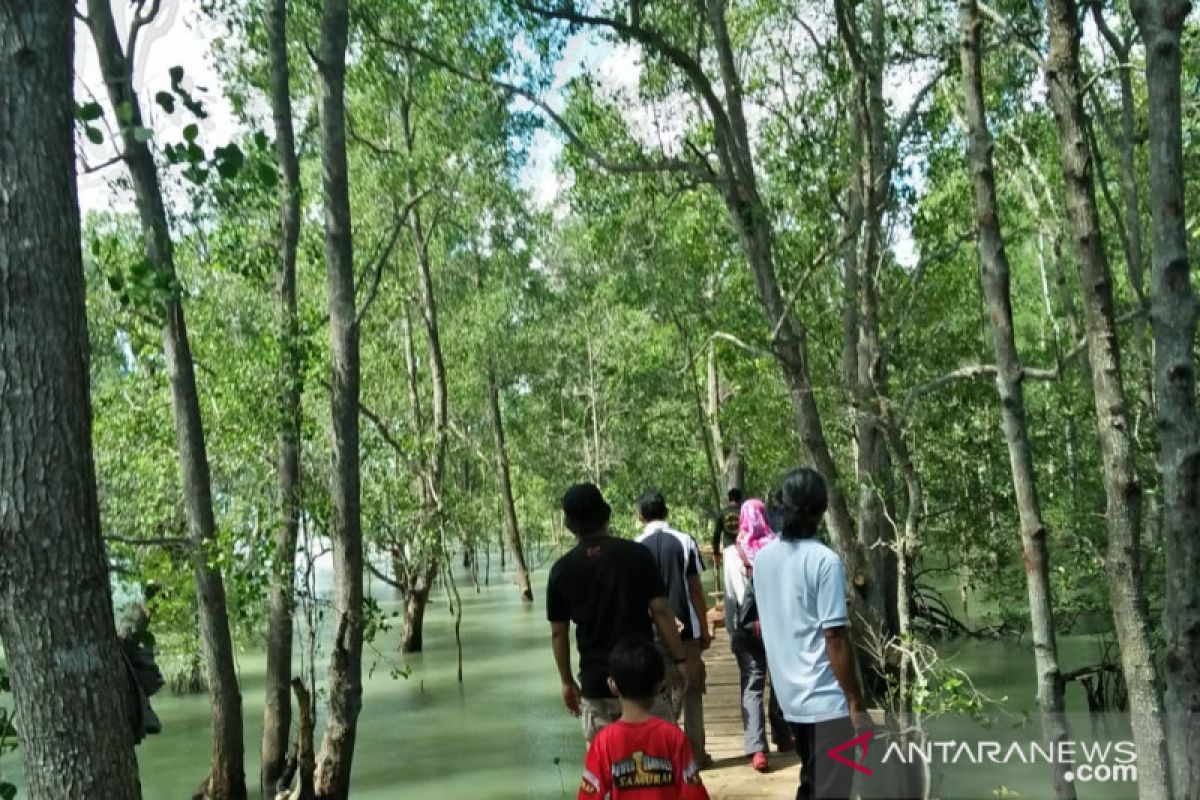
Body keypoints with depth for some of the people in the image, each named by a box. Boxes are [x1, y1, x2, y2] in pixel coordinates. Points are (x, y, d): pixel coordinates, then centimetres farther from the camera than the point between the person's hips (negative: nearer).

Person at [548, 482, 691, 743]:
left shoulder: (561, 570, -1)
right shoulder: (636, 554, -6)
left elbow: (558, 633, 4)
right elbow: (661, 611, -7)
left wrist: (567, 681, 14)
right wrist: (679, 659, 2)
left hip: (595, 682, 2)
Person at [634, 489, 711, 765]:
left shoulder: (636, 547, -4)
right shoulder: (685, 541, -5)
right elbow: (696, 590, -3)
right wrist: (705, 629, 5)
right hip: (687, 630, 0)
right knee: (691, 691, 10)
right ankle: (695, 753, 13)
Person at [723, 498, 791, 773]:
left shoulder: (732, 552, -2)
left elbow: (730, 596, -2)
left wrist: (731, 629, 5)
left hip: (746, 626, -1)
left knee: (752, 685, 1)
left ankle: (757, 749, -11)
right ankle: (782, 737, 30)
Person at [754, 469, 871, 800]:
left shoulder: (763, 557, 3)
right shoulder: (825, 560, -17)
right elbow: (835, 639, -18)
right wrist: (856, 704, -12)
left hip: (789, 695, 7)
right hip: (825, 699, -7)